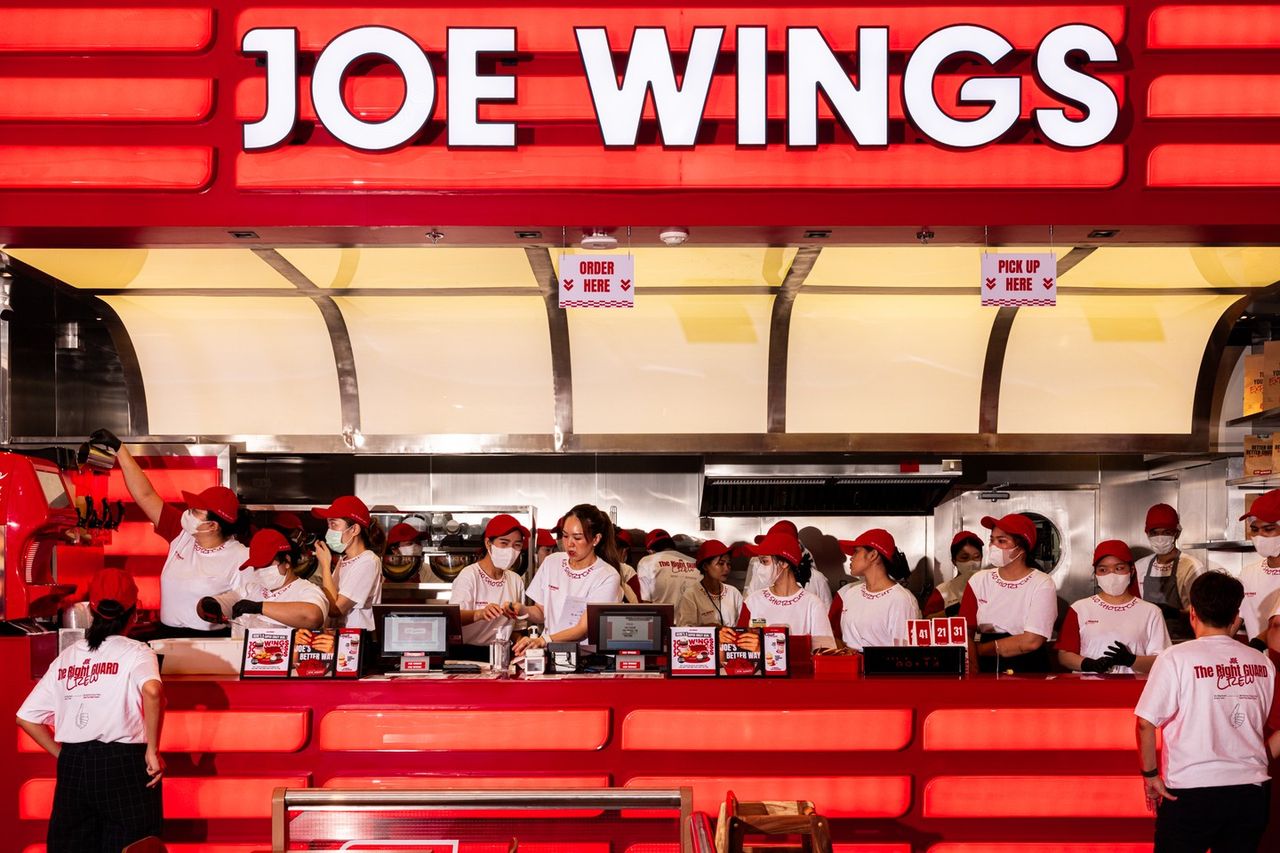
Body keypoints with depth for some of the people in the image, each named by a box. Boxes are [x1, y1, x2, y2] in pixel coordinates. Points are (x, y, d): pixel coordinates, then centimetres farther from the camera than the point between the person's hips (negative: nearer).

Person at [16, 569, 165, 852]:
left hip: (72, 766, 5)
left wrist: (65, 755, 15)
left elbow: (26, 718, 10)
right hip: (123, 763, -4)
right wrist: (153, 749, -17)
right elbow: (152, 691, -26)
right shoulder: (135, 652, -4)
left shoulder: (65, 658, 10)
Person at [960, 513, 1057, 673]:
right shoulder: (979, 581, 7)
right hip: (986, 668, 2)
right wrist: (974, 674, -14)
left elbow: (1032, 641, -11)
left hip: (1029, 671, -2)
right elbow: (965, 634, 1)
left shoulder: (1042, 585, -3)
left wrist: (980, 648, -5)